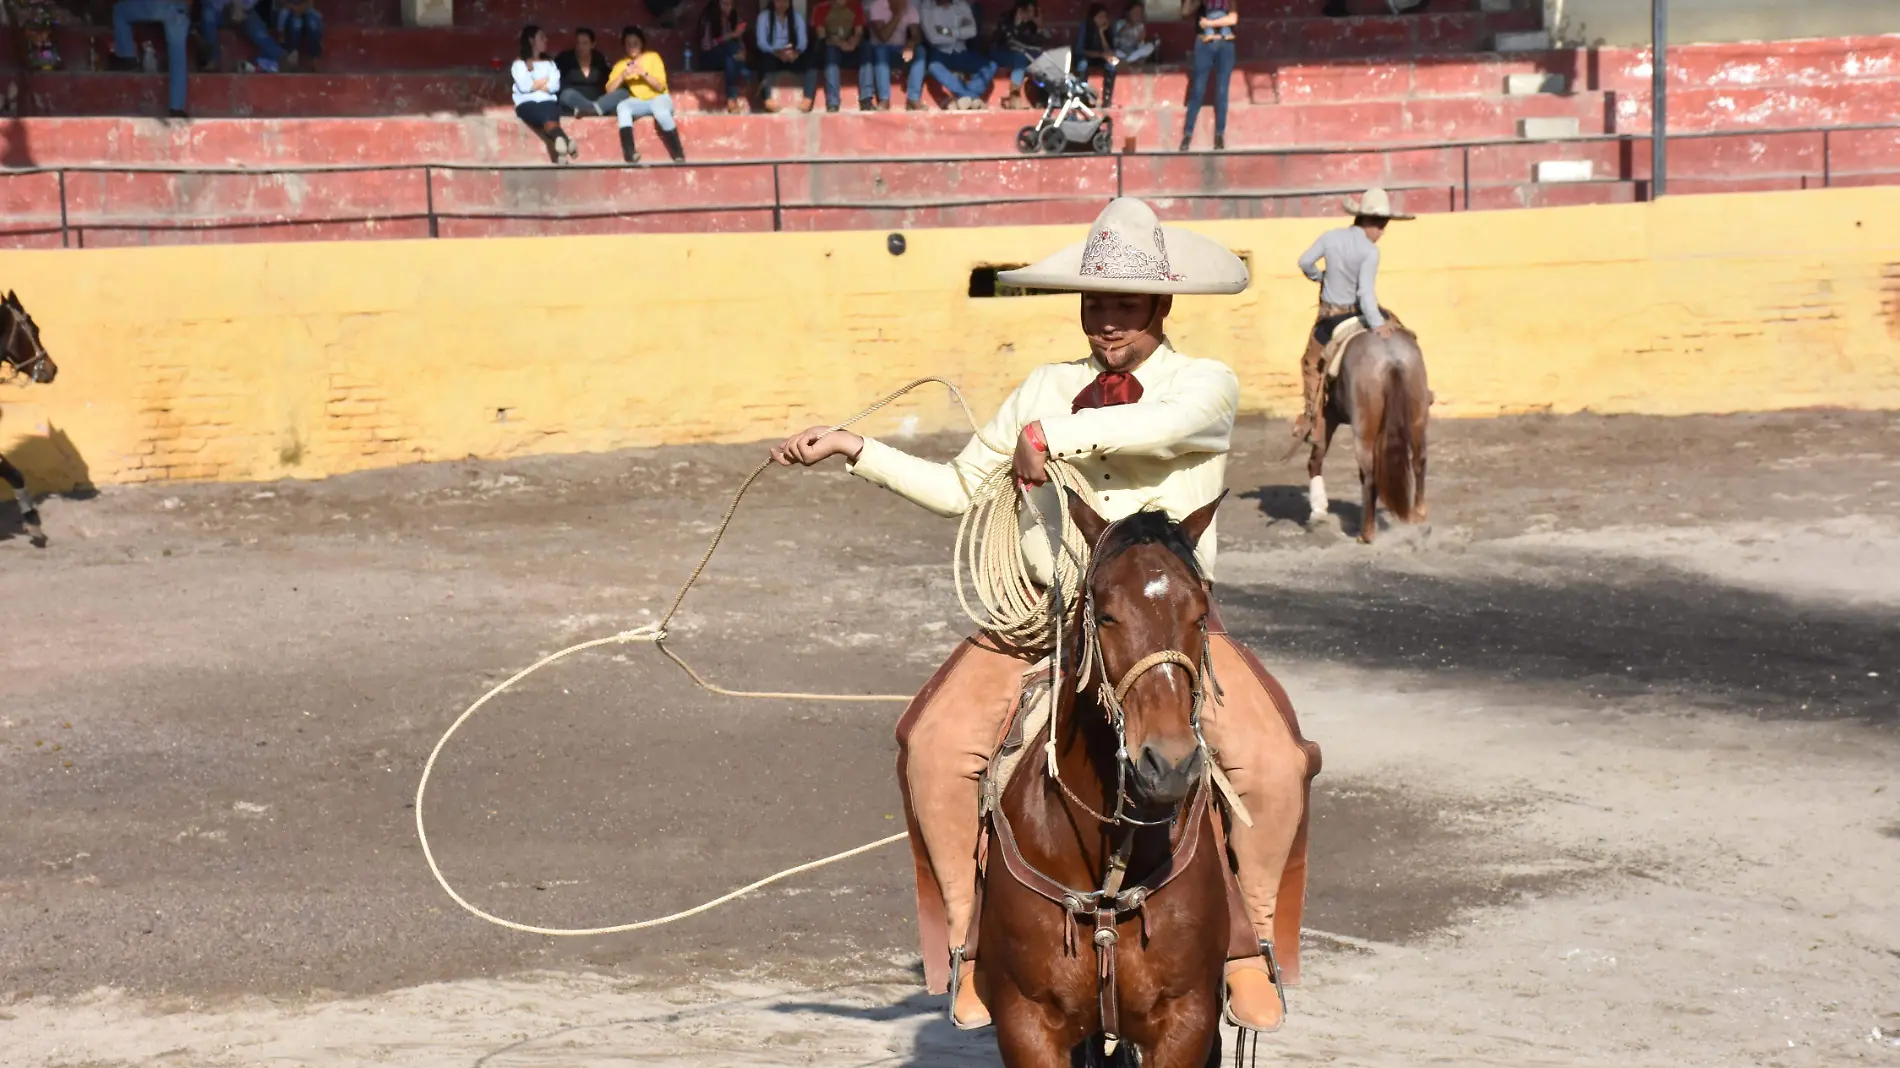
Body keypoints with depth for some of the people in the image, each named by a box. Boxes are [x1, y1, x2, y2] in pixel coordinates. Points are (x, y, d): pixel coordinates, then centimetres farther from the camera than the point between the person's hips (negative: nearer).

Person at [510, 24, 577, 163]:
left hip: (547, 101, 3)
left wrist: (535, 85, -1)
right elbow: (524, 86, -4)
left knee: (549, 113, -37)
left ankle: (560, 142, -67)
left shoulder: (549, 63, 25)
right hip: (527, 103, -3)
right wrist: (545, 80, 7)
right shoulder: (519, 64, 14)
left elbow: (555, 86, 7)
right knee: (547, 116, -38)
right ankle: (566, 142, -67)